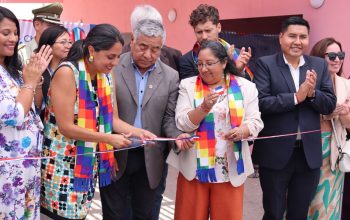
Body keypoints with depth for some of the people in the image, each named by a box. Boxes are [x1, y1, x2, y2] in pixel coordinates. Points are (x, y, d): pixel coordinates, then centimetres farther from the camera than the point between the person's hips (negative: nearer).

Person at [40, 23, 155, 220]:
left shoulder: (107, 76, 5)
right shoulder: (67, 73, -17)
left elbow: (112, 119, 6)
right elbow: (66, 127, -20)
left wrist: (138, 132, -12)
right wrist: (109, 139, -20)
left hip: (90, 163, 6)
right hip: (63, 163, -6)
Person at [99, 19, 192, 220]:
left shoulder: (171, 77, 2)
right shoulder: (113, 67, -5)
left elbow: (168, 118, 4)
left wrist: (177, 135, -16)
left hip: (150, 159, 2)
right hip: (115, 156, -2)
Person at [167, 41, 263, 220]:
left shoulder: (245, 87, 2)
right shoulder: (188, 85, 2)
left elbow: (255, 121, 0)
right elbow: (182, 124, -6)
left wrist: (242, 131, -21)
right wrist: (204, 107, -21)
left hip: (230, 169, 0)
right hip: (194, 167, 0)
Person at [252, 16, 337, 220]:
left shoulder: (319, 65, 6)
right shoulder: (265, 64, -5)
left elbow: (330, 105, 2)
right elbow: (260, 102, -17)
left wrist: (312, 93, -17)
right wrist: (296, 97, -23)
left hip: (309, 153, 4)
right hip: (275, 153, -3)